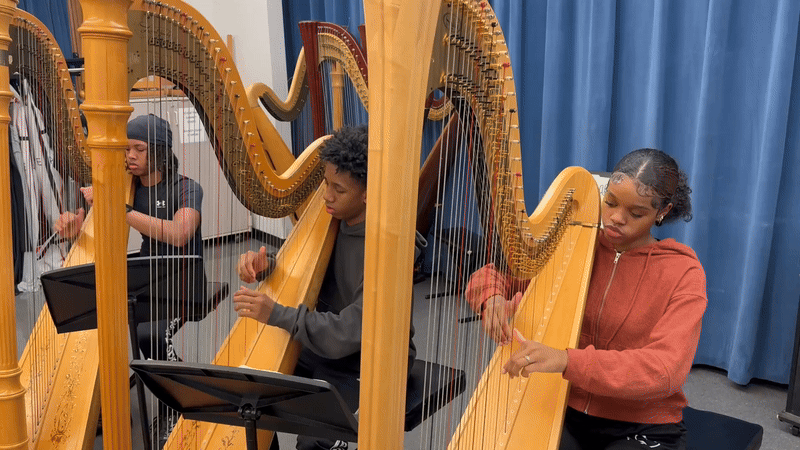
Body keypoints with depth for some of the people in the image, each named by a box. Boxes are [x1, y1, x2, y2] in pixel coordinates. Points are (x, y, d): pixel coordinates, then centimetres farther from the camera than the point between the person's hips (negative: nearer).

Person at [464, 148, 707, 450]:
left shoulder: (683, 273, -9)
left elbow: (665, 369, -23)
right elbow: (491, 275, 1)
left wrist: (567, 361, -37)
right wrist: (492, 297, -25)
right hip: (563, 413, 2)